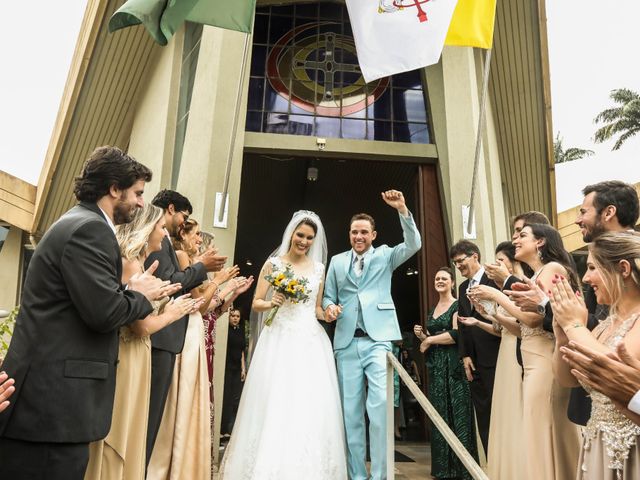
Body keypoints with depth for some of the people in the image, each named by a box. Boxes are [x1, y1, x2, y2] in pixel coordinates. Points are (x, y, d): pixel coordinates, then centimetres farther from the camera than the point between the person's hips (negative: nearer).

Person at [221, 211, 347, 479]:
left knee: (312, 405, -1)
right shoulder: (274, 263, 4)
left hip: (311, 341, 3)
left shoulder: (319, 268, 12)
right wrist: (272, 303, -16)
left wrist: (328, 313, -2)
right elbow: (256, 303, 4)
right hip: (280, 340, -2)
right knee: (274, 404, -3)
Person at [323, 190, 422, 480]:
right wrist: (329, 307, -7)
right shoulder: (337, 261, 17)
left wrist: (402, 210, -16)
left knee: (380, 405, -15)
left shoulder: (385, 255, 11)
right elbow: (328, 295, 17)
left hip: (378, 339, -2)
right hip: (347, 342, 3)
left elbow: (414, 244, -4)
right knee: (351, 412, 6)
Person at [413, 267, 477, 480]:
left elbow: (457, 334, -17)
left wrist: (429, 340, -9)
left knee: (457, 414, -2)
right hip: (435, 366, 7)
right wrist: (421, 335, 2)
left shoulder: (458, 305, -4)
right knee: (439, 414, 8)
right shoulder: (432, 310, 17)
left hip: (453, 365, -7)